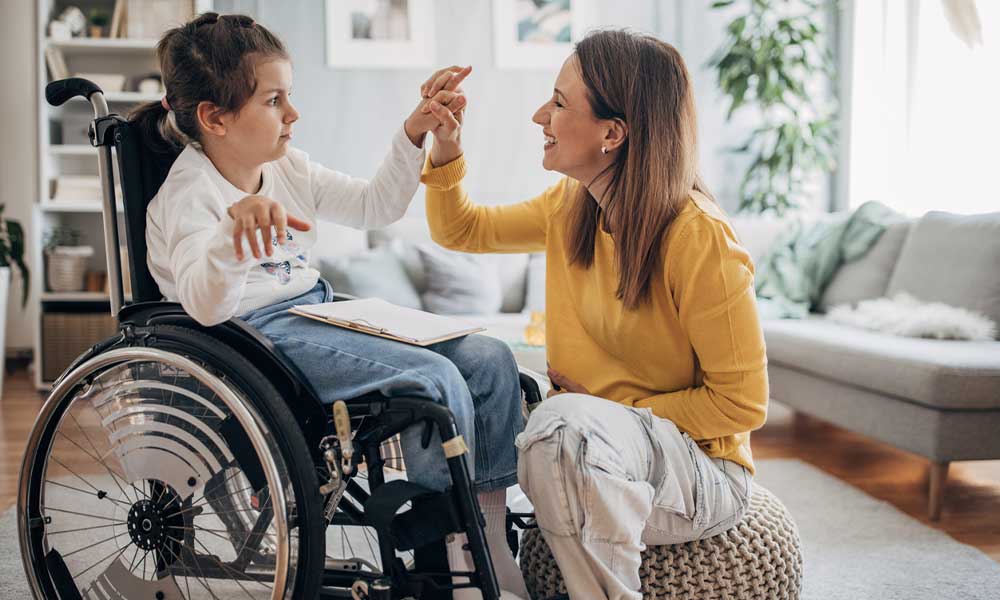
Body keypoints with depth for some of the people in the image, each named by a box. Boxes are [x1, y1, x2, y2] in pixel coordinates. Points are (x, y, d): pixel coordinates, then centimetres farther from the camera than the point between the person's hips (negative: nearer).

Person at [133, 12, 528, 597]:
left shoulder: (288, 166, 11)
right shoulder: (190, 194, -13)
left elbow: (374, 206, 18)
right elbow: (206, 305, -29)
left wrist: (414, 134, 6)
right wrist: (236, 224, -47)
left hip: (320, 312, 9)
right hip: (257, 336, -8)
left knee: (488, 357, -7)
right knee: (434, 377, -26)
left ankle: (493, 523, -1)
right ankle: (453, 553, -10)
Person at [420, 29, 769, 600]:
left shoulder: (699, 237, -21)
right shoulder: (569, 207, 1)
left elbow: (741, 404, -17)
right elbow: (462, 231, 16)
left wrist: (614, 416, -17)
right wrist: (447, 145, -1)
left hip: (697, 465, -7)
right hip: (588, 445, 7)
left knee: (565, 424, -35)